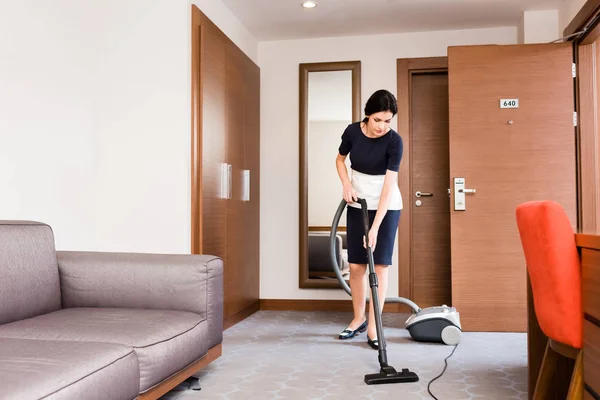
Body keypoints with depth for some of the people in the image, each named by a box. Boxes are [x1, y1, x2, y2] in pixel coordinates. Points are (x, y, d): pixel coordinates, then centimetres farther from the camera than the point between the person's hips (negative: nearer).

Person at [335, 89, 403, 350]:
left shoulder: (394, 141, -21)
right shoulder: (353, 131, -10)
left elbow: (388, 187, -25)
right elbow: (340, 160, 10)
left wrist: (375, 228, -30)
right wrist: (346, 185, -9)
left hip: (386, 207, -3)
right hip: (358, 204, 3)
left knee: (380, 264, -6)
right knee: (356, 265, 4)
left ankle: (373, 326, 1)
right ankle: (358, 319, 19)